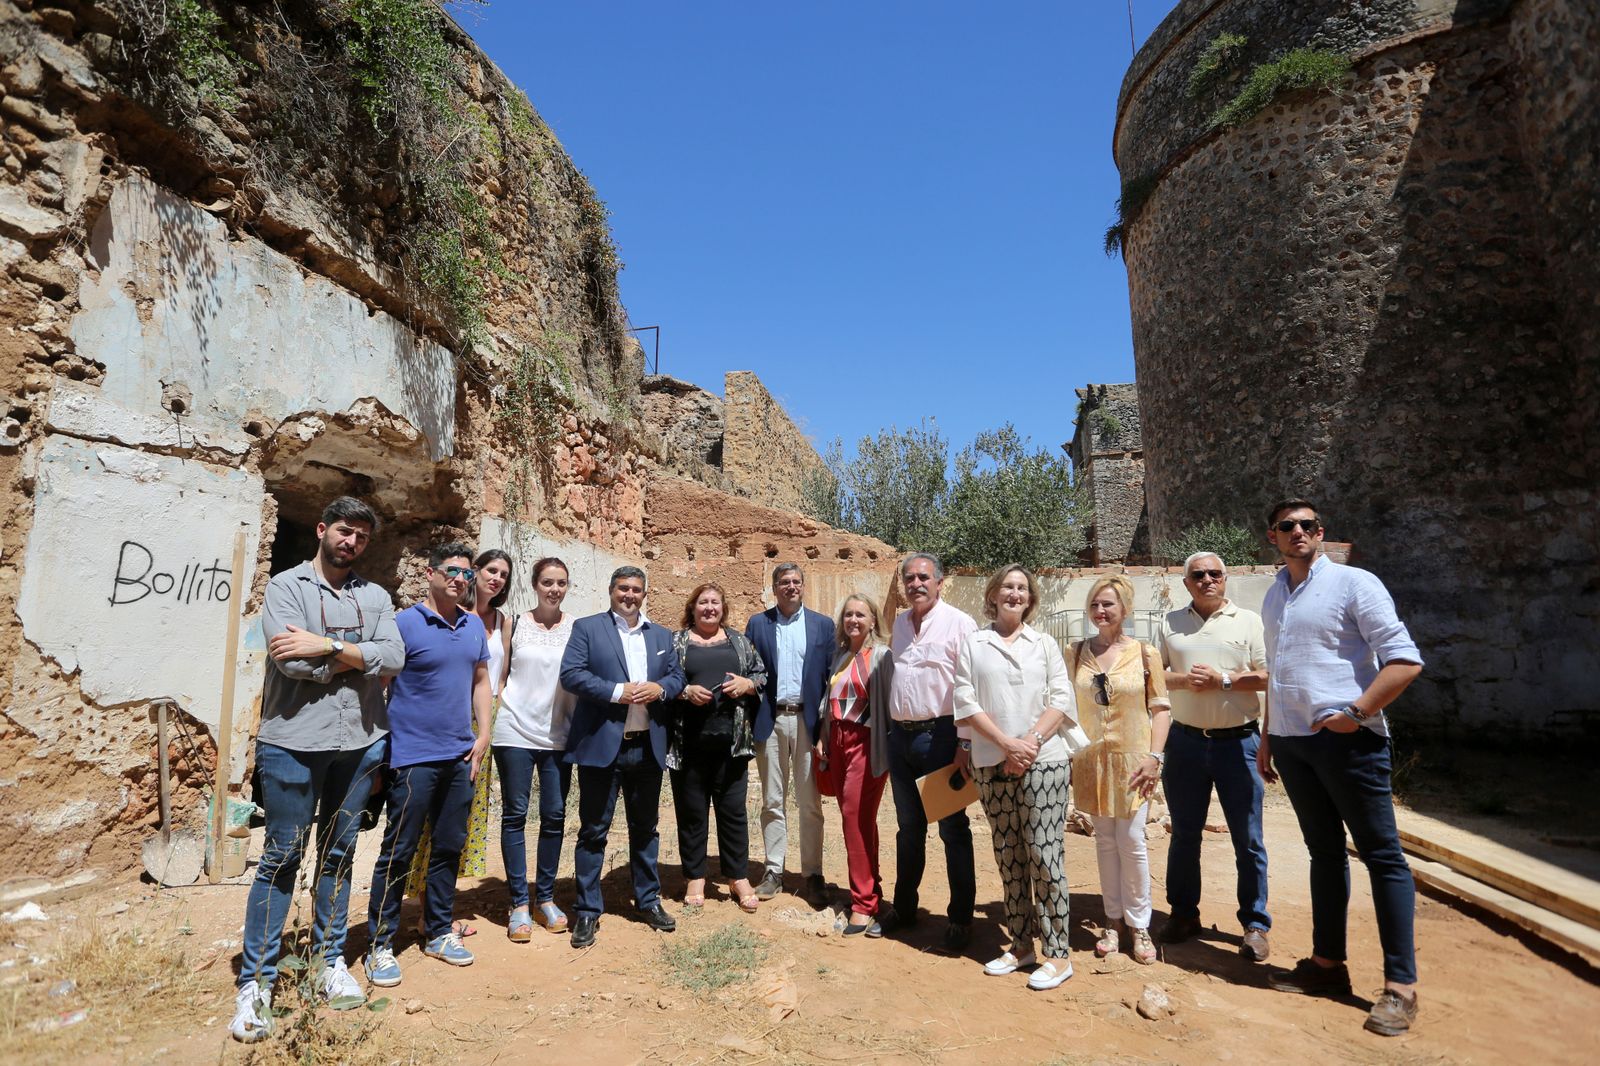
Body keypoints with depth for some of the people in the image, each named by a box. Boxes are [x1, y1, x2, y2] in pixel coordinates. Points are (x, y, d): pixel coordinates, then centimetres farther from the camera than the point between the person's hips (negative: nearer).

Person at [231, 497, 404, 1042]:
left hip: (360, 745, 3)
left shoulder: (375, 597, 9)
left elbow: (393, 658, -7)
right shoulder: (286, 586, -1)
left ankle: (331, 961, 27)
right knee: (281, 859, 4)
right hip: (294, 744, -3)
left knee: (339, 854, 14)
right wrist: (358, 656, -8)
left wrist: (327, 646, -15)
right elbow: (294, 661, -17)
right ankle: (256, 982, 17)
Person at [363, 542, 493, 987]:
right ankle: (379, 945, 17)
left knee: (449, 848, 14)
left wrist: (482, 735, 6)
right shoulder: (404, 623, -8)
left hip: (460, 757, 6)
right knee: (398, 853, 3)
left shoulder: (474, 626, 9)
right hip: (414, 756, -5)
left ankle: (439, 932, 28)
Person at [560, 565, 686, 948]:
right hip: (601, 745, -4)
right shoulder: (587, 628, -1)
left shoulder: (661, 635, 14)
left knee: (645, 828, 16)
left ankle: (648, 900, 30)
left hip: (648, 746, 4)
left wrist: (659, 689, -11)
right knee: (593, 830, 4)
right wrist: (617, 691, -19)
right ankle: (588, 910, 17)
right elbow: (570, 674, -11)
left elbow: (677, 676, 11)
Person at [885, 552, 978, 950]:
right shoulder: (900, 624, 10)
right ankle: (904, 908, 31)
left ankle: (960, 918, 18)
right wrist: (891, 731, 16)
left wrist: (965, 744, -16)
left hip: (940, 735, -6)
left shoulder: (959, 624, -11)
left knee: (952, 828, 5)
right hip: (901, 736, 6)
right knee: (908, 827, 18)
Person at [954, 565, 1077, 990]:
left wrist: (1032, 741, -13)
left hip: (1044, 763, -1)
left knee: (1044, 856, -2)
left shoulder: (1045, 644, 10)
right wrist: (1007, 744, -11)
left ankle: (1057, 954, 9)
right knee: (1009, 858, 9)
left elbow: (1062, 699, 1)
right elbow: (965, 703, -1)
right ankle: (1021, 945, 22)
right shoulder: (972, 645, 7)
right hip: (992, 765, 1)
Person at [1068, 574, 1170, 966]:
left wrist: (1154, 756, -9)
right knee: (1105, 841, 10)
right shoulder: (1077, 653, 3)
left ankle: (1139, 926, 17)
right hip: (1091, 759, 2)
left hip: (1131, 758, -2)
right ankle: (1113, 920, 23)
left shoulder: (1145, 653, -2)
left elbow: (1160, 707, -2)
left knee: (1131, 841, 0)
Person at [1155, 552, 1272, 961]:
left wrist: (1222, 679, -16)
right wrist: (1182, 679, -12)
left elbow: (1269, 676, -5)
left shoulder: (1248, 621, 2)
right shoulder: (1170, 623, 9)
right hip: (1185, 741, 2)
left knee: (1248, 839, 4)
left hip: (1237, 742, -2)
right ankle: (1183, 913, 25)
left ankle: (1255, 924, 18)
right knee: (1184, 833, 12)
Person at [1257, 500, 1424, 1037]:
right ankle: (1328, 962, 25)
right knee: (1324, 851, 15)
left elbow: (1405, 660, -12)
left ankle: (1400, 984, 11)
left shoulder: (1353, 584, -7)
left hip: (1345, 741, -6)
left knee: (1381, 855, 2)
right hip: (1292, 742, 6)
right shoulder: (1273, 597, 13)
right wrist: (1267, 735, 18)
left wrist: (1356, 712, -18)